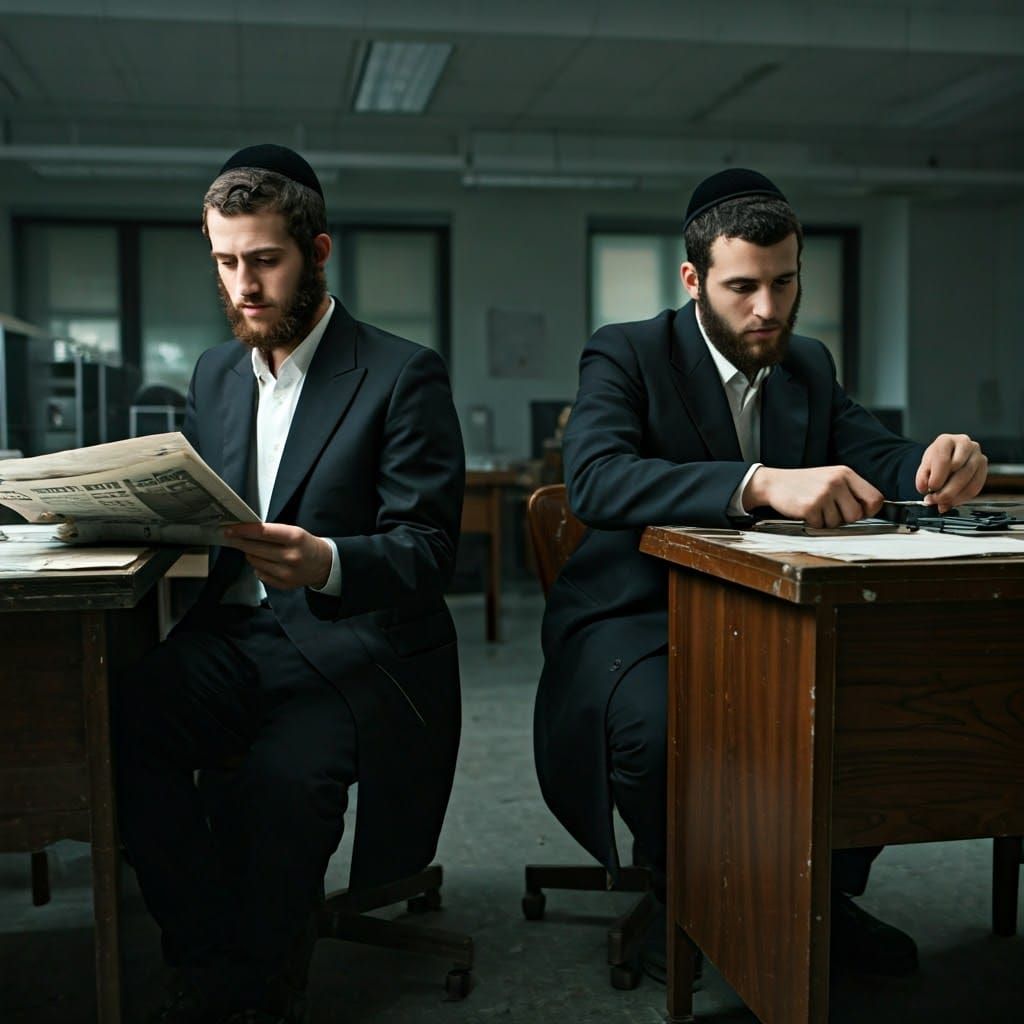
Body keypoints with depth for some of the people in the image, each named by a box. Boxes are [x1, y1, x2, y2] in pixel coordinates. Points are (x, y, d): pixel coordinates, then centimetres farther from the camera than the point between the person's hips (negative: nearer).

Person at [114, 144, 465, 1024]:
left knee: (282, 777, -33)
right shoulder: (214, 373, 16)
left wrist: (326, 563, -32)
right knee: (116, 720, -25)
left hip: (353, 645, -5)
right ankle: (217, 952, -8)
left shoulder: (404, 375, -4)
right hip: (234, 637, 5)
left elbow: (427, 551, -12)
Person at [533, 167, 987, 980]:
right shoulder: (626, 355, -10)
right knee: (659, 727, -35)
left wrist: (939, 461, -23)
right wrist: (763, 483, -42)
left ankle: (829, 891, 8)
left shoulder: (810, 365, 10)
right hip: (639, 616, -5)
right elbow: (594, 479, -28)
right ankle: (680, 893, -1)